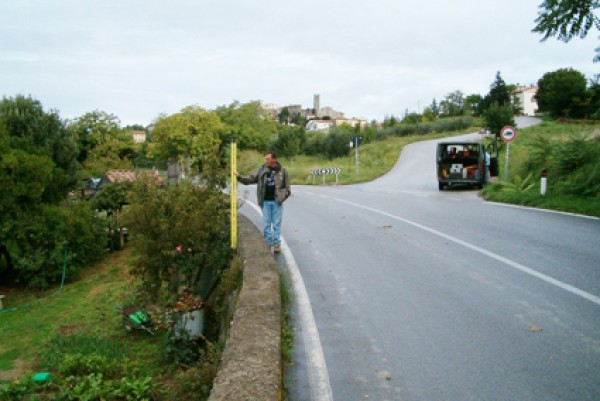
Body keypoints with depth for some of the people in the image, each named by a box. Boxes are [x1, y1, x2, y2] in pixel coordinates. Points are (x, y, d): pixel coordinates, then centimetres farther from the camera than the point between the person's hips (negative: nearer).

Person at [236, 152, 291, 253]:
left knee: (276, 223, 5)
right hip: (265, 201, 2)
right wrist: (239, 177, -11)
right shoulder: (262, 169, 2)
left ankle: (277, 243, 13)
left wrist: (282, 197, -6)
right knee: (267, 223, 7)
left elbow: (287, 187, 3)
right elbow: (251, 178, 1)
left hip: (277, 202, -2)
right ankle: (268, 243, 16)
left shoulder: (282, 171, -2)